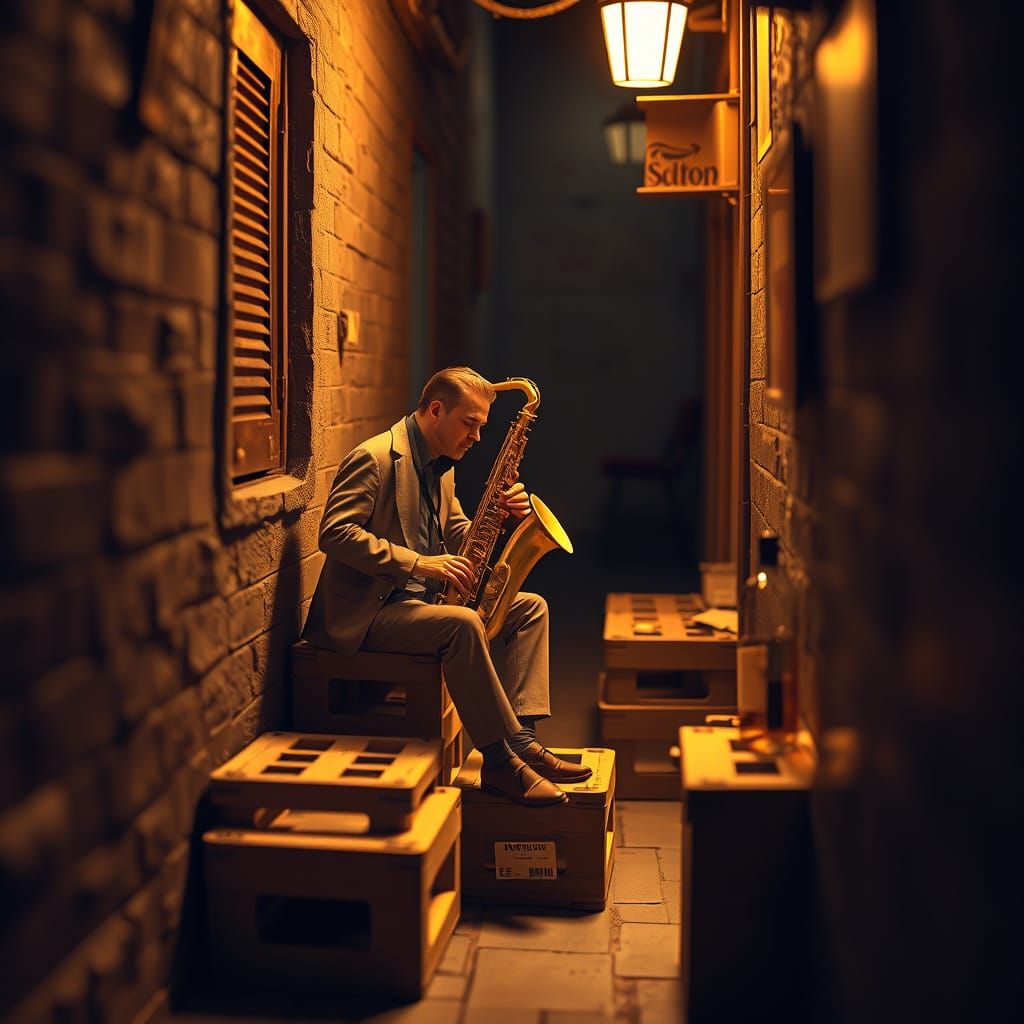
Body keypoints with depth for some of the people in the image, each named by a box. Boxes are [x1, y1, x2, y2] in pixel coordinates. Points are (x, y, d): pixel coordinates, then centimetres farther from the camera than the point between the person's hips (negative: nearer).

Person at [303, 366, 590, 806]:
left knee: (530, 607, 2)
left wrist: (500, 514, -2)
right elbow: (334, 533, -24)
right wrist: (417, 563, -28)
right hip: (368, 612, -10)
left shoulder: (440, 466, 15)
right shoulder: (375, 458, -14)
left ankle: (522, 739, -11)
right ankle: (501, 761, -25)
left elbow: (459, 536, 20)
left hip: (420, 598, 10)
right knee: (462, 623, -34)